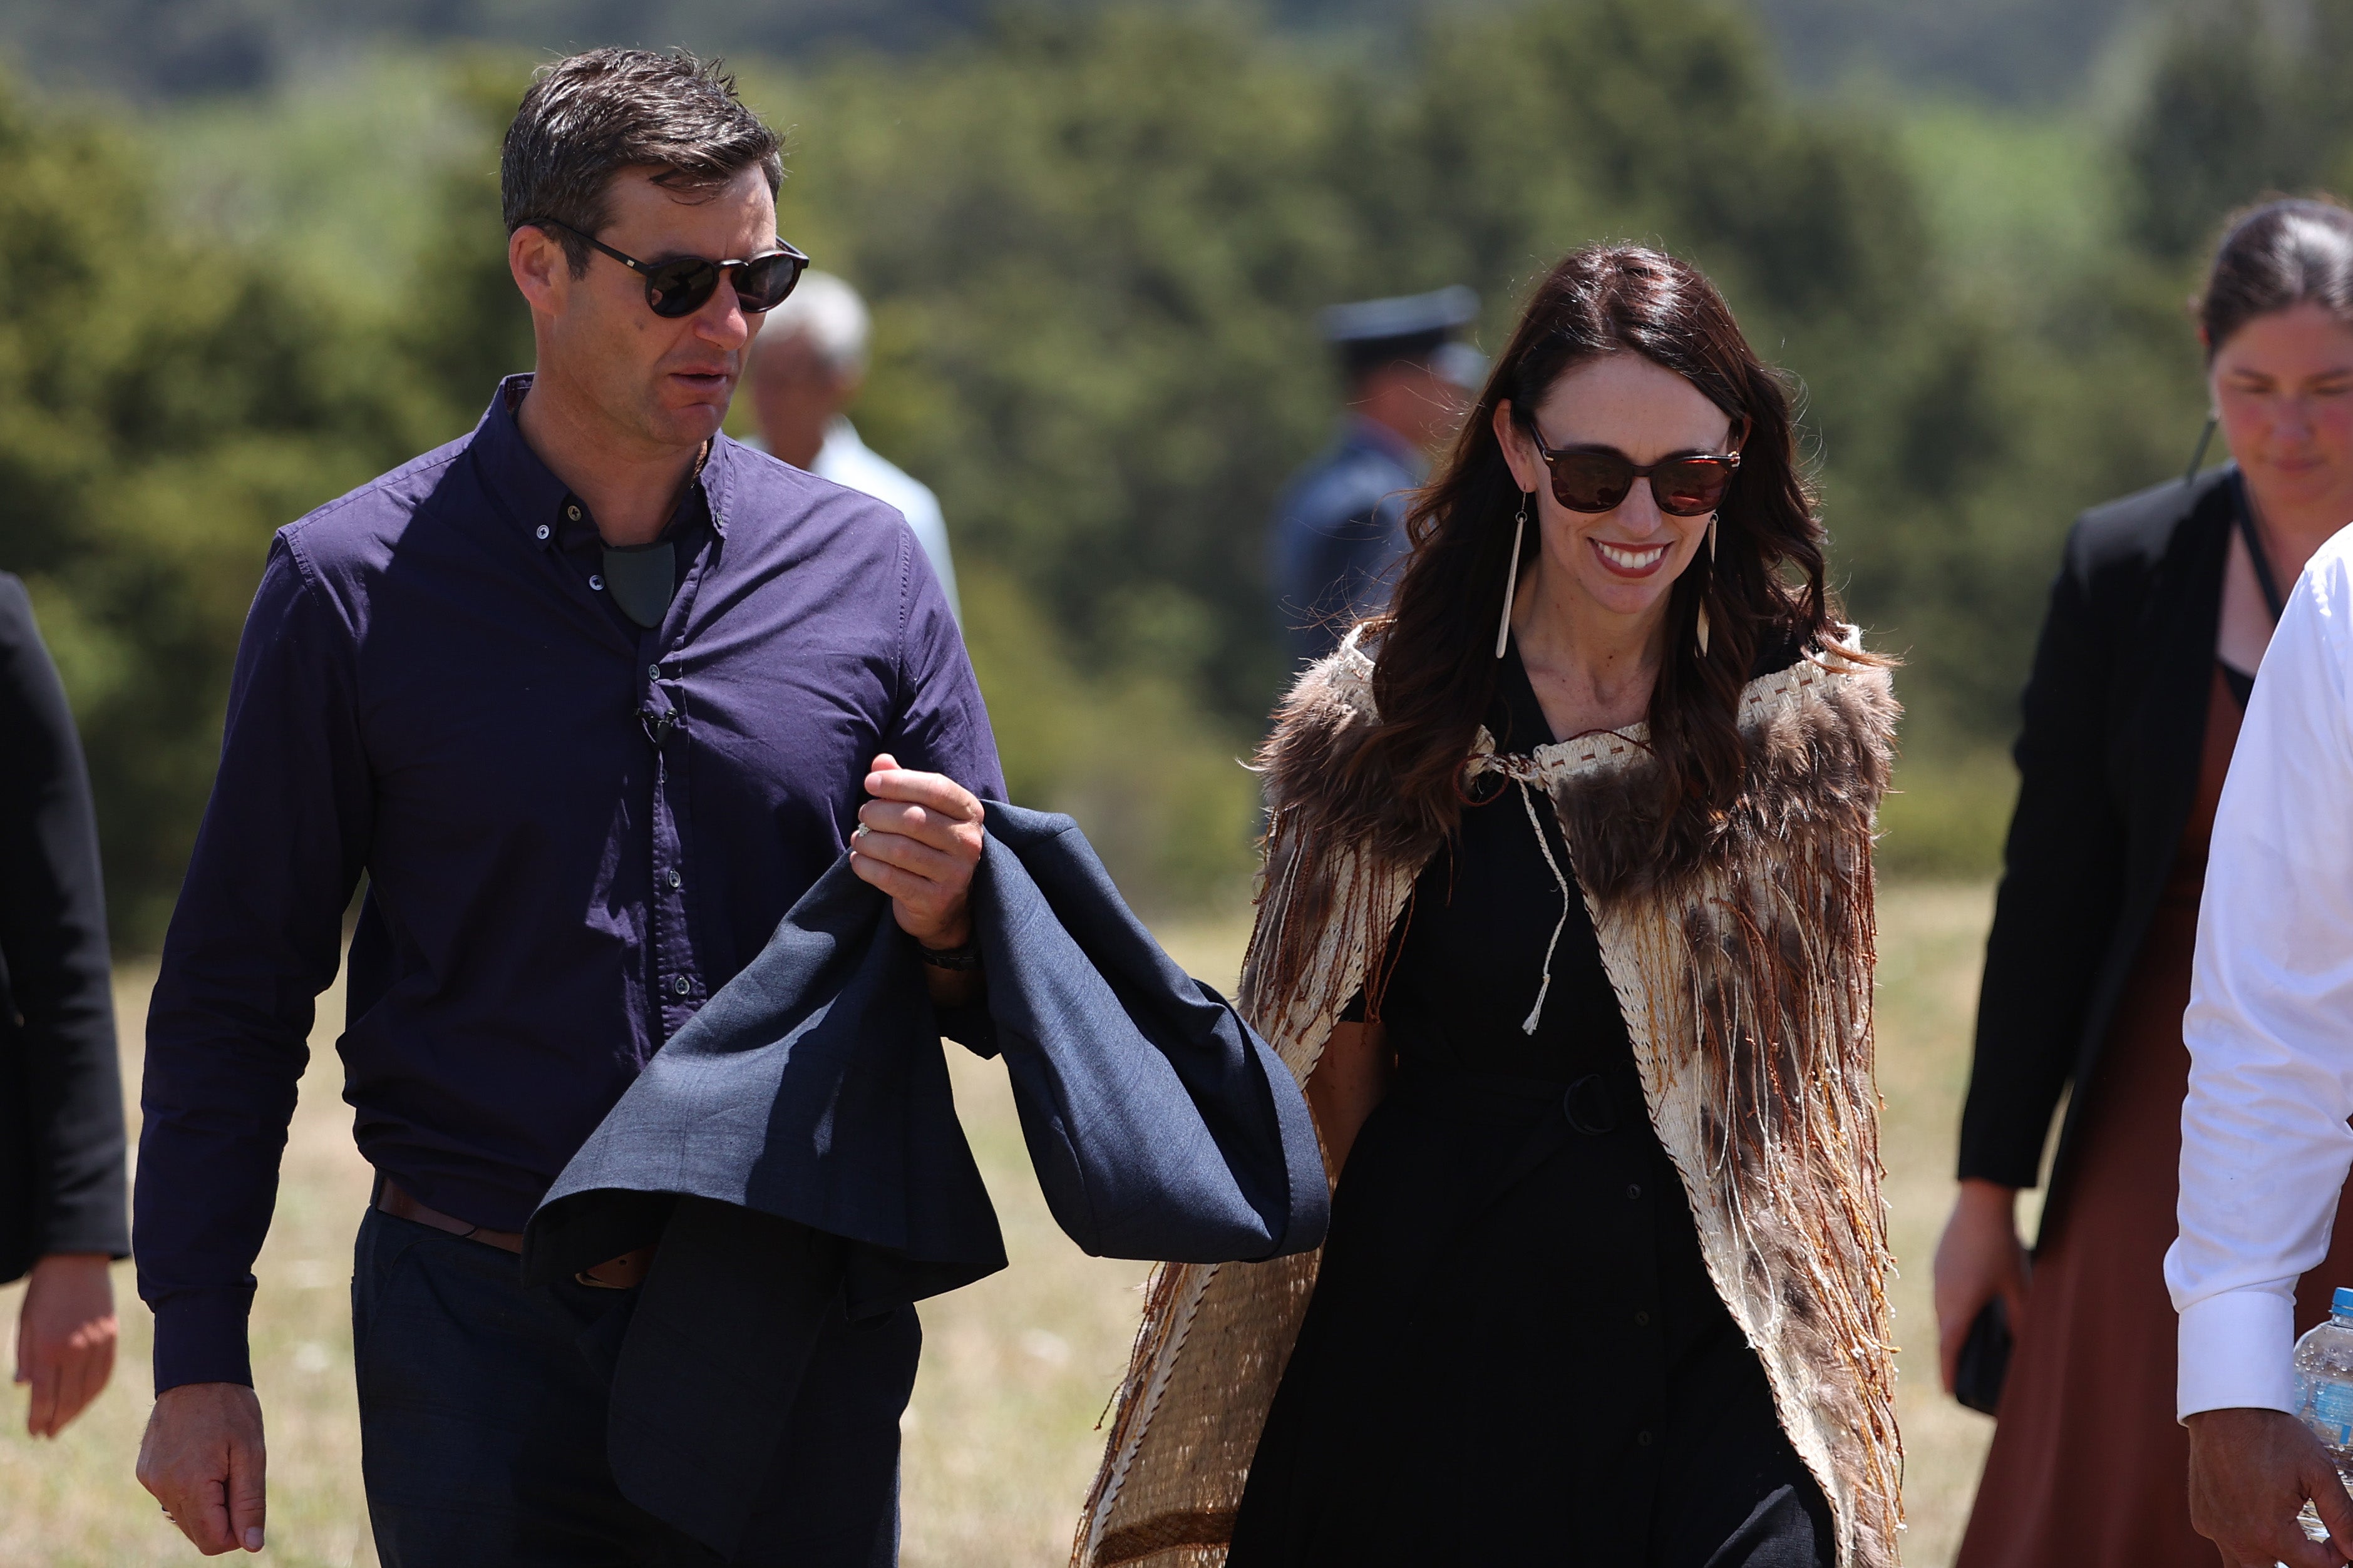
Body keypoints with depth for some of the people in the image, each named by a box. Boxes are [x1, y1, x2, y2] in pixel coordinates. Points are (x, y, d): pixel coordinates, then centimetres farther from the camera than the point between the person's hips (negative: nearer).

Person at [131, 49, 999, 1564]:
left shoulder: (863, 568, 6)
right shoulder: (355, 584, 0)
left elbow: (1001, 966, 10)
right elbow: (235, 998, 3)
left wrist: (946, 925, -14)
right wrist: (197, 1357, -1)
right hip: (484, 1336, -2)